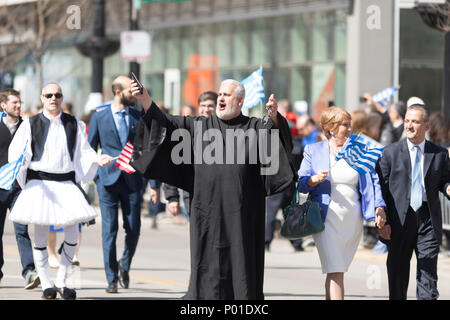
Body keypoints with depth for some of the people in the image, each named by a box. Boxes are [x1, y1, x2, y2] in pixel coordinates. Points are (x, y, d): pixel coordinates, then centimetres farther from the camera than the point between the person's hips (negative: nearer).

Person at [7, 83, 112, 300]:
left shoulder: (74, 125, 12)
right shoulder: (30, 125, 4)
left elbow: (83, 152, 13)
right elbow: (16, 152, -1)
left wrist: (98, 160, -6)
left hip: (66, 183, 2)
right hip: (39, 183, -2)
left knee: (73, 232, -10)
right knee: (41, 234, -2)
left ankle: (61, 282, 5)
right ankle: (46, 285, 9)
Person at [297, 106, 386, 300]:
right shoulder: (313, 151, 6)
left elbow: (374, 180, 8)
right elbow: (300, 184, 4)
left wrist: (379, 206, -7)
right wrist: (315, 180, -18)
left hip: (353, 219, 3)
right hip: (327, 218, -3)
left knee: (337, 270, 8)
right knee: (335, 271, -13)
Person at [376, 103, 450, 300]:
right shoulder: (390, 153, 2)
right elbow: (380, 188, 1)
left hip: (428, 220, 0)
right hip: (399, 222, 0)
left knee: (428, 275, -5)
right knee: (397, 276, 7)